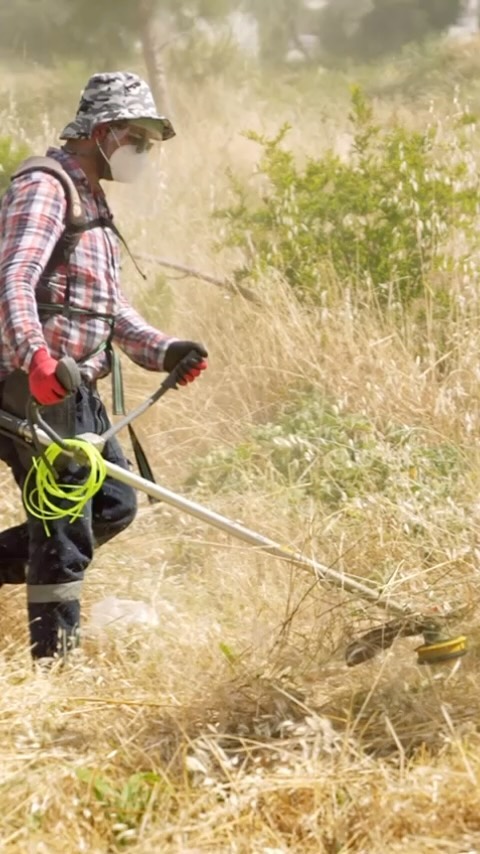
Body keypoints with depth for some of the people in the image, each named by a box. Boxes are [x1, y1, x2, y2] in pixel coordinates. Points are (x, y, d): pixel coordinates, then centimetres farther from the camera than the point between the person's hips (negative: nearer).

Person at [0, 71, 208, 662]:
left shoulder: (92, 201, 21)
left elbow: (110, 308, 24)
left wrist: (163, 352, 8)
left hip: (75, 391, 10)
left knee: (113, 506, 12)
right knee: (66, 531, -6)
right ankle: (55, 658, 2)